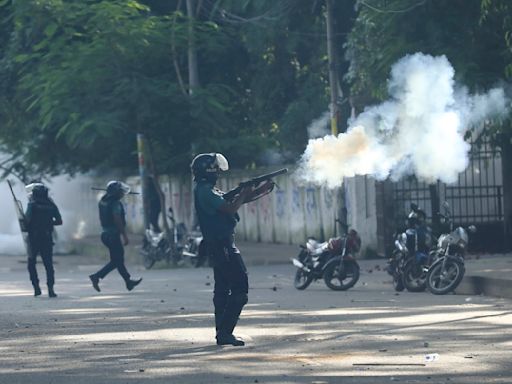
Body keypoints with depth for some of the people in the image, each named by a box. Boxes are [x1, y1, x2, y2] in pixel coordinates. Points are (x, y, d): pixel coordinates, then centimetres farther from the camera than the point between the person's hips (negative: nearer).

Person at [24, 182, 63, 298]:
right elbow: (59, 221, 4)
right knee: (48, 264, 4)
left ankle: (36, 287, 1)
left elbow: (27, 220, -18)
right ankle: (50, 288, -8)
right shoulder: (51, 205, 5)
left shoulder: (32, 204, -7)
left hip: (34, 237, -3)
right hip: (47, 238, 3)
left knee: (31, 263, 12)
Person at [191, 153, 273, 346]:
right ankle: (225, 331, -14)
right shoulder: (205, 191, -16)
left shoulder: (208, 190, 17)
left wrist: (262, 190, 11)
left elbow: (233, 201, 19)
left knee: (222, 289, 13)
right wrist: (243, 194, -5)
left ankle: (222, 332, 15)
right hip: (223, 245, -11)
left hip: (219, 245, 11)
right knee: (240, 289, -12)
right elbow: (230, 209, -23)